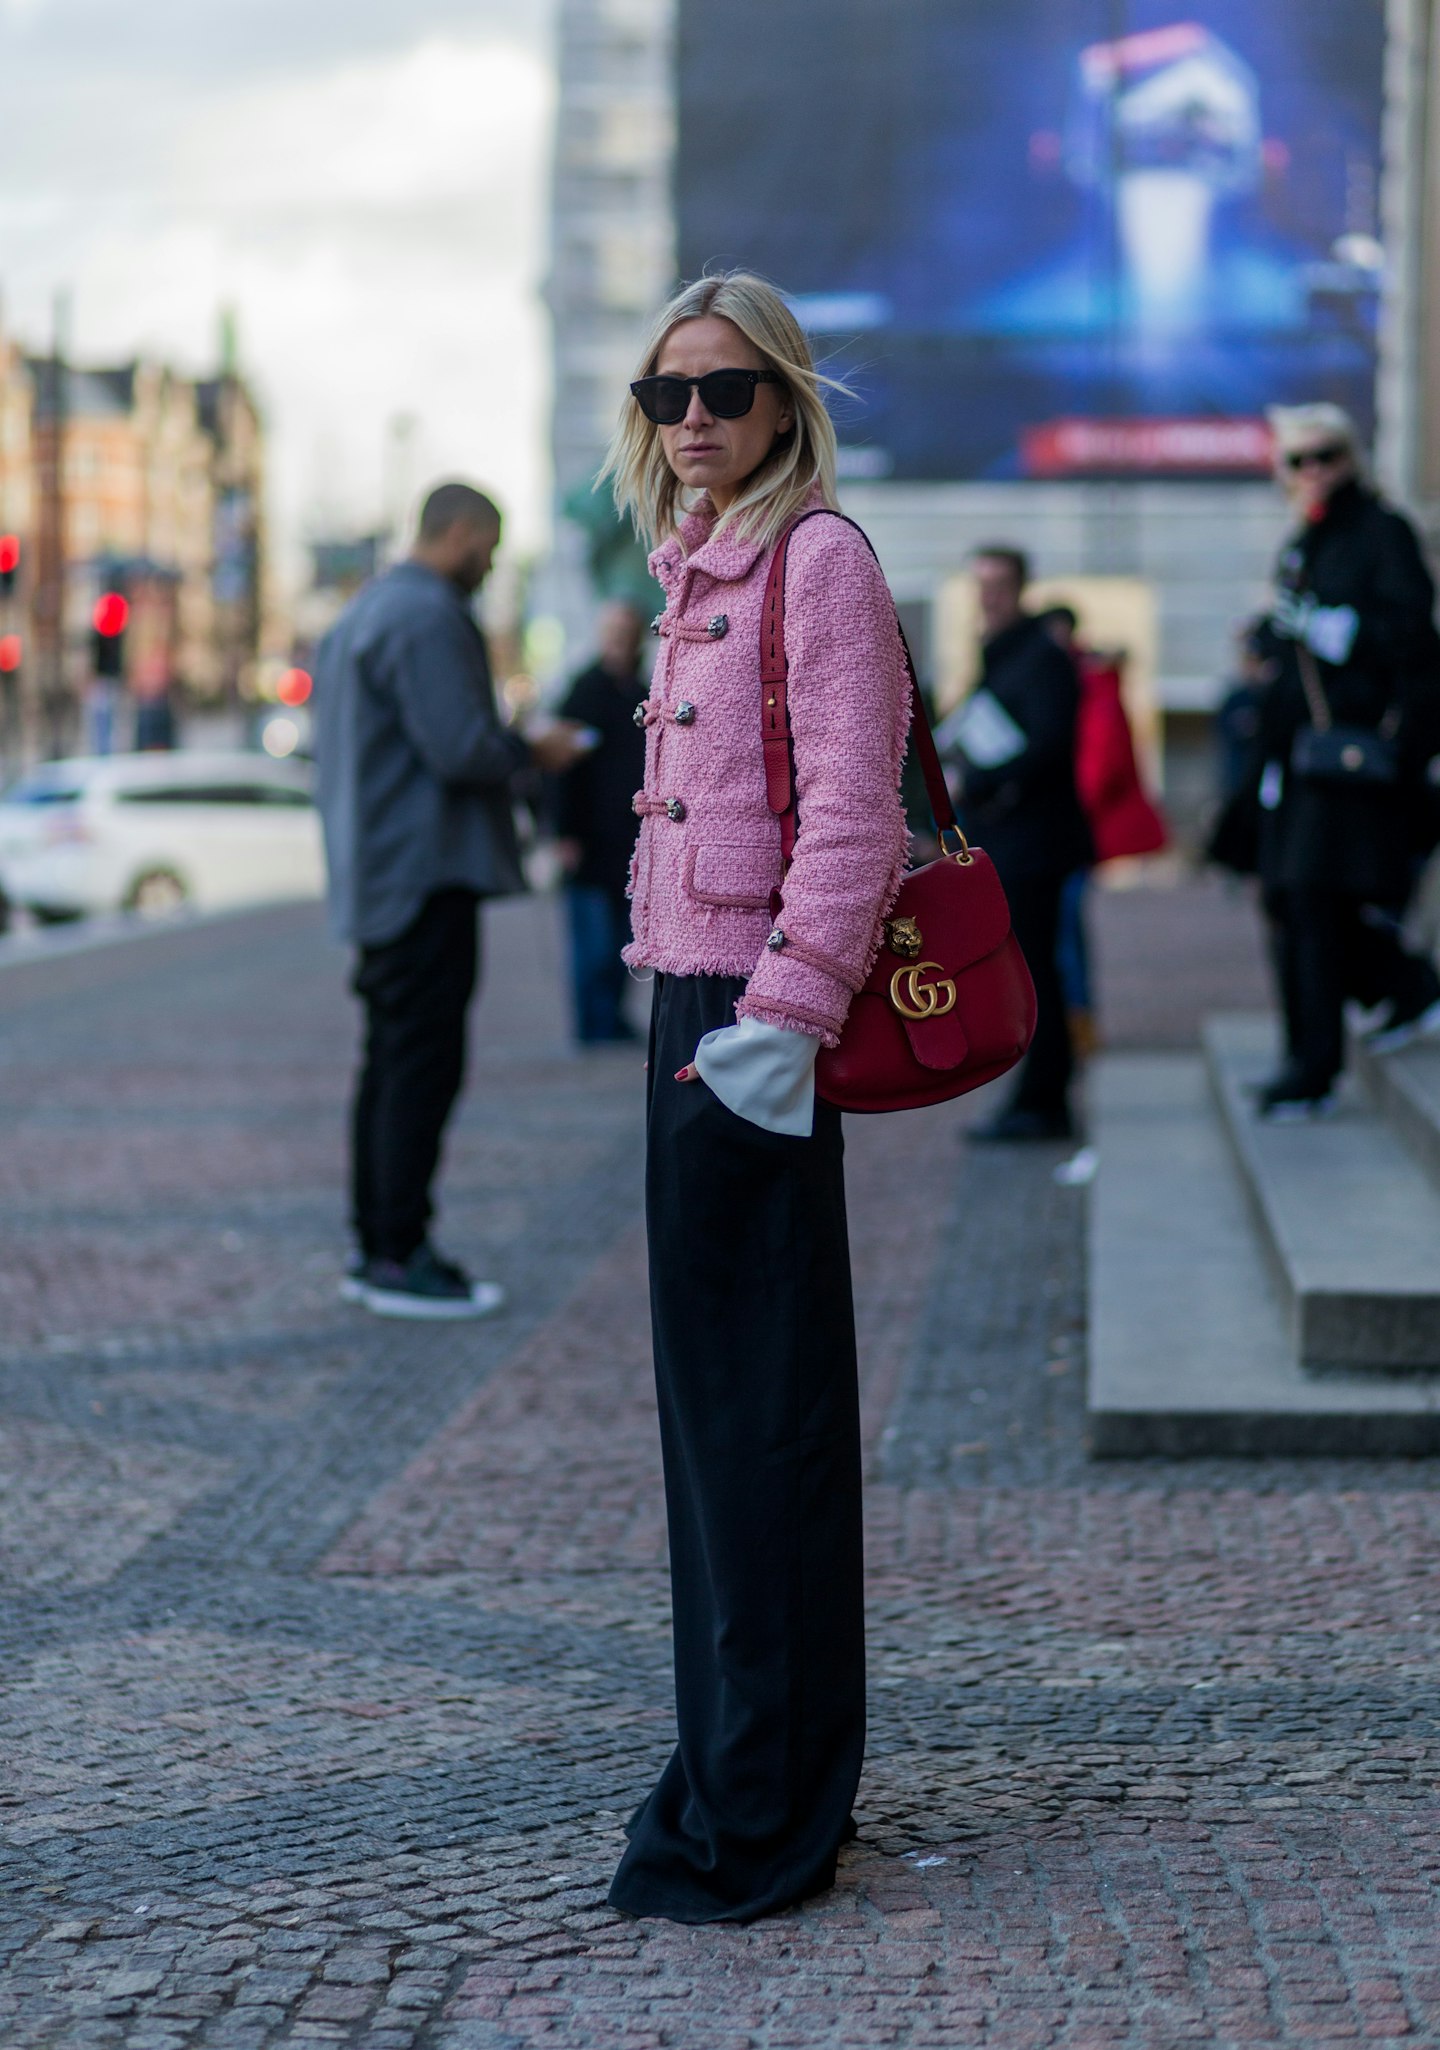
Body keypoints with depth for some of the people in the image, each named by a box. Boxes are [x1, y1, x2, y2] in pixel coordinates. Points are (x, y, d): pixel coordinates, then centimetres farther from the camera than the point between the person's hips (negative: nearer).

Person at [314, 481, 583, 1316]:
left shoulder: (367, 611, 18)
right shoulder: (429, 616, -15)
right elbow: (461, 748, -22)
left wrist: (514, 747, 20)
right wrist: (537, 751, -5)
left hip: (379, 881, 11)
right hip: (429, 873, -11)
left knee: (394, 1060, 14)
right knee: (424, 1065, -7)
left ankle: (375, 1246, 18)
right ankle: (400, 1259, -5)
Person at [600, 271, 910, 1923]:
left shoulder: (819, 557, -11)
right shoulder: (702, 567, 17)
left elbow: (852, 811, -19)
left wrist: (782, 1015, -25)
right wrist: (701, 1010, 19)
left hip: (755, 1004, -10)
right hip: (693, 991, 10)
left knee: (760, 1398, -4)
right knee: (706, 1383, 14)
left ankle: (760, 1816, 5)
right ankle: (738, 1762, 26)